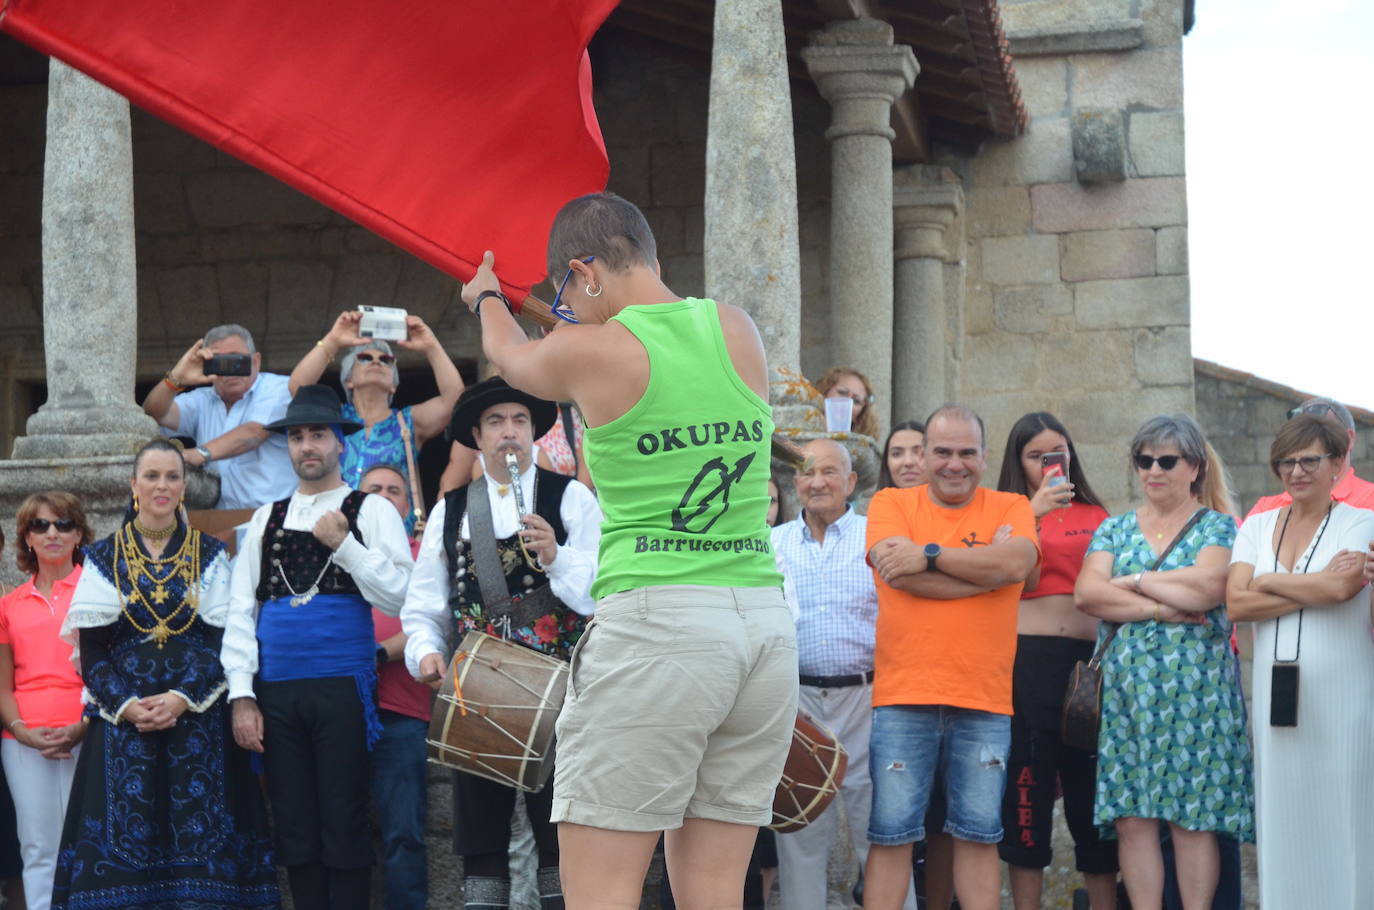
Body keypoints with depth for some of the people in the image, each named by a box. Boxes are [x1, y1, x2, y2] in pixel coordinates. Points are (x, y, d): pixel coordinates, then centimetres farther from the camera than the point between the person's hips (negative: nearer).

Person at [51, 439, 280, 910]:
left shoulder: (210, 555, 8)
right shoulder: (103, 558, 8)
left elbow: (222, 640, 1)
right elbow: (89, 650, 3)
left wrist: (182, 697, -14)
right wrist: (126, 705, -12)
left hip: (198, 719, 0)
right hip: (122, 720, 0)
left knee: (199, 840, -4)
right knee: (125, 843, -3)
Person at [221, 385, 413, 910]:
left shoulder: (370, 511, 5)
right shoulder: (266, 520, 15)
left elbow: (399, 596, -6)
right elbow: (240, 610, 10)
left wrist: (344, 546, -13)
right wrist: (242, 695, 1)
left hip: (343, 689, -4)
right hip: (277, 694, 4)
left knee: (344, 826, -1)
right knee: (294, 829, 7)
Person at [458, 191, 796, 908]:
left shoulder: (591, 351, -3)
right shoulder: (738, 331, 9)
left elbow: (508, 353, 21)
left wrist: (486, 297, 43)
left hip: (657, 616, -6)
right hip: (767, 621, 6)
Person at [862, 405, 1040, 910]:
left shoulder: (1010, 507, 9)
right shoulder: (890, 503, 6)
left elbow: (1016, 563, -11)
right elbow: (899, 572, -11)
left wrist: (929, 554, -10)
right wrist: (987, 566, -7)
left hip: (984, 699, 1)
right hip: (902, 697, -1)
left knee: (979, 835, 8)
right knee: (891, 834, 2)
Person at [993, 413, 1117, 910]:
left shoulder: (1095, 515, 13)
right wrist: (1034, 514, -17)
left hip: (1090, 657, 2)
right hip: (1027, 658, -2)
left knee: (1093, 788, 6)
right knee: (1027, 789, 2)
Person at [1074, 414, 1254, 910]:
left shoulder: (1217, 527, 6)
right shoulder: (1115, 529, 15)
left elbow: (1205, 588, -13)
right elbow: (1086, 593, -2)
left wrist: (1135, 581, -3)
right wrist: (1160, 608, -11)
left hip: (1194, 689, -3)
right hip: (1126, 688, 3)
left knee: (1193, 819, -3)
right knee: (1132, 820, -1)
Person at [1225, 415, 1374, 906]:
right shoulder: (1257, 526, 11)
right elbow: (1235, 604, -2)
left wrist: (1270, 581, -5)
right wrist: (1315, 588, -8)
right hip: (1277, 694, 4)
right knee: (1283, 823, 7)